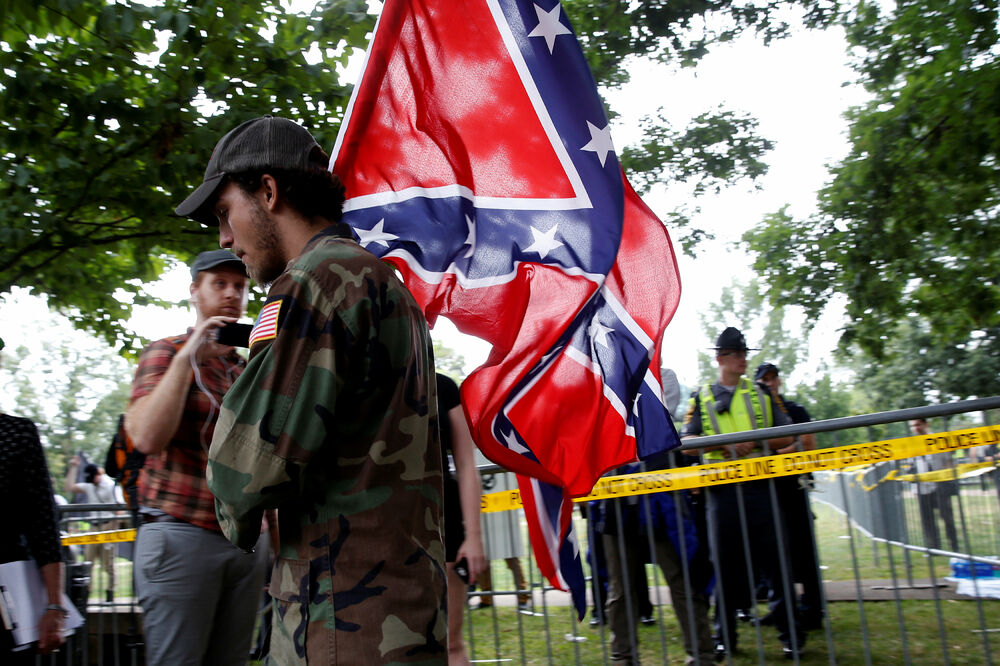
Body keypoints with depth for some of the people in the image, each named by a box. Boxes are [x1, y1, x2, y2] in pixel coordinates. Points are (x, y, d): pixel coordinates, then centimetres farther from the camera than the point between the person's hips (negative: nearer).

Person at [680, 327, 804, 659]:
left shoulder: (761, 393, 11)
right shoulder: (701, 398, 9)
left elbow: (787, 435, 6)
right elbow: (686, 441, 0)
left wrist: (757, 441, -13)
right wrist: (722, 443, -16)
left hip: (759, 486, 0)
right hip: (722, 491, 0)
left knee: (774, 560, 1)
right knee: (725, 563, 6)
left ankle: (790, 633, 14)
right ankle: (724, 637, 17)